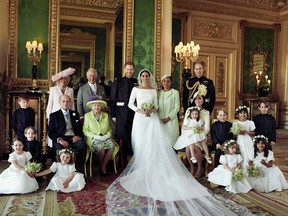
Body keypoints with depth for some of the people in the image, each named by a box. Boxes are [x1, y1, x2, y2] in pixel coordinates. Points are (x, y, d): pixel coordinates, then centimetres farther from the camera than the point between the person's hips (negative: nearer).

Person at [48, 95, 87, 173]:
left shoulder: (75, 114, 22)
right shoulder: (54, 115, 13)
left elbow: (80, 128, 18)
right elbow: (50, 132, 4)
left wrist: (79, 136, -6)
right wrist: (59, 139, -15)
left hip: (74, 138, 2)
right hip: (61, 139, -2)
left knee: (83, 145, -31)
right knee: (59, 148, -37)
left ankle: (79, 169, -22)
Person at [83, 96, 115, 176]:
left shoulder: (105, 115, 13)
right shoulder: (87, 115, 6)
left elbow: (109, 128, 13)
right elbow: (85, 130, -1)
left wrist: (108, 135, -9)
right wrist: (95, 136, -14)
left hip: (105, 138, 3)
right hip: (93, 139, -2)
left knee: (111, 146, -30)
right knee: (101, 147, -33)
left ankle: (103, 166, -10)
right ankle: (102, 166, -3)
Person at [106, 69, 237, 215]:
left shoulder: (153, 90, 12)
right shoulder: (135, 89, 6)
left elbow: (156, 105, 12)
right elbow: (130, 104, 4)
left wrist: (153, 109, -10)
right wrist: (139, 110, -11)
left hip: (152, 119, 1)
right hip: (140, 119, -1)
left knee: (156, 143, -7)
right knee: (141, 145, -2)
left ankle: (155, 169, -1)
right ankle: (142, 169, 6)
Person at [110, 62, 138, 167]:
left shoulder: (137, 83, 10)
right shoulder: (117, 82, 3)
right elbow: (112, 100, -1)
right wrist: (113, 115, -6)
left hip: (135, 114, 3)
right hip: (122, 115, -2)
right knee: (123, 139, 0)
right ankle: (123, 164, 11)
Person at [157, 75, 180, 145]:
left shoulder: (175, 92, -1)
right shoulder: (159, 93, 12)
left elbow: (177, 107, -5)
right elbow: (157, 107, 12)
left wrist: (168, 117, -12)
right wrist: (159, 118, -1)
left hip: (171, 120, -3)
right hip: (161, 121, 4)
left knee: (171, 140, -3)